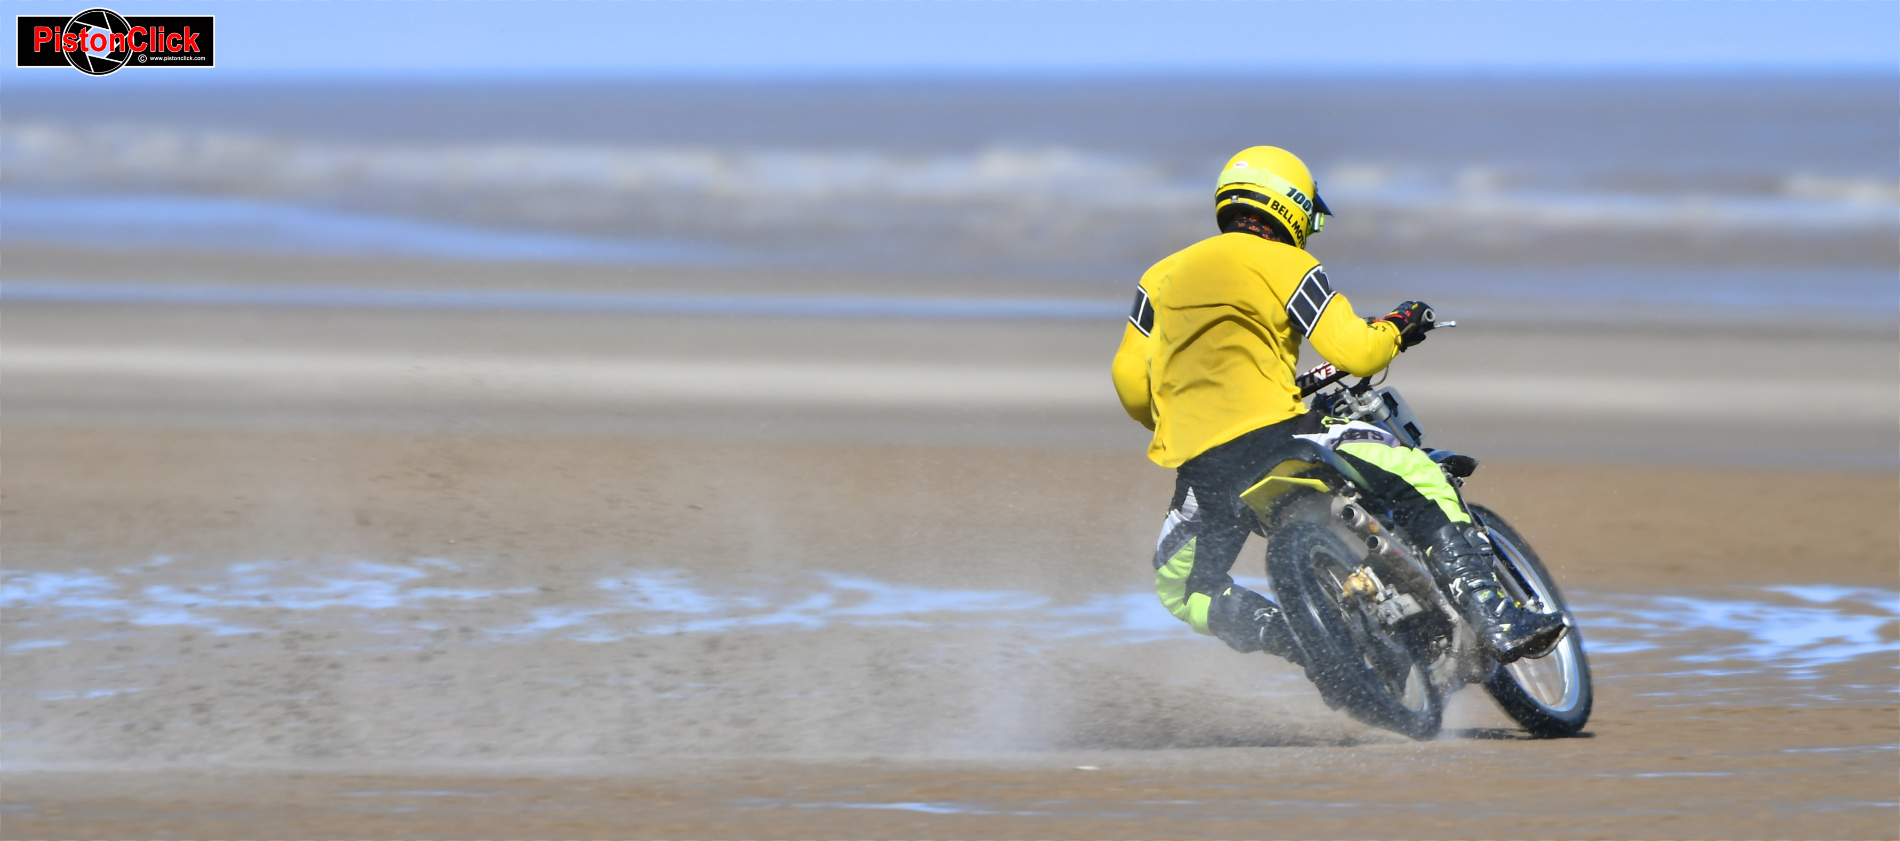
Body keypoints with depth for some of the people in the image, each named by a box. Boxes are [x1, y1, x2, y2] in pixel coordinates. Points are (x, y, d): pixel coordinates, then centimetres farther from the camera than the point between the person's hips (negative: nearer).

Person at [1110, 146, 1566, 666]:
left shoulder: (1162, 278, 19)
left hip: (1197, 467, 4)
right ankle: (1494, 620, -10)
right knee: (1423, 480, 3)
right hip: (1273, 439, -4)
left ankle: (1280, 631, 3)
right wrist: (1397, 328, 17)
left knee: (1181, 588, 28)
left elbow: (1131, 382, 13)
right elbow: (1355, 352, -4)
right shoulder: (1285, 265, 4)